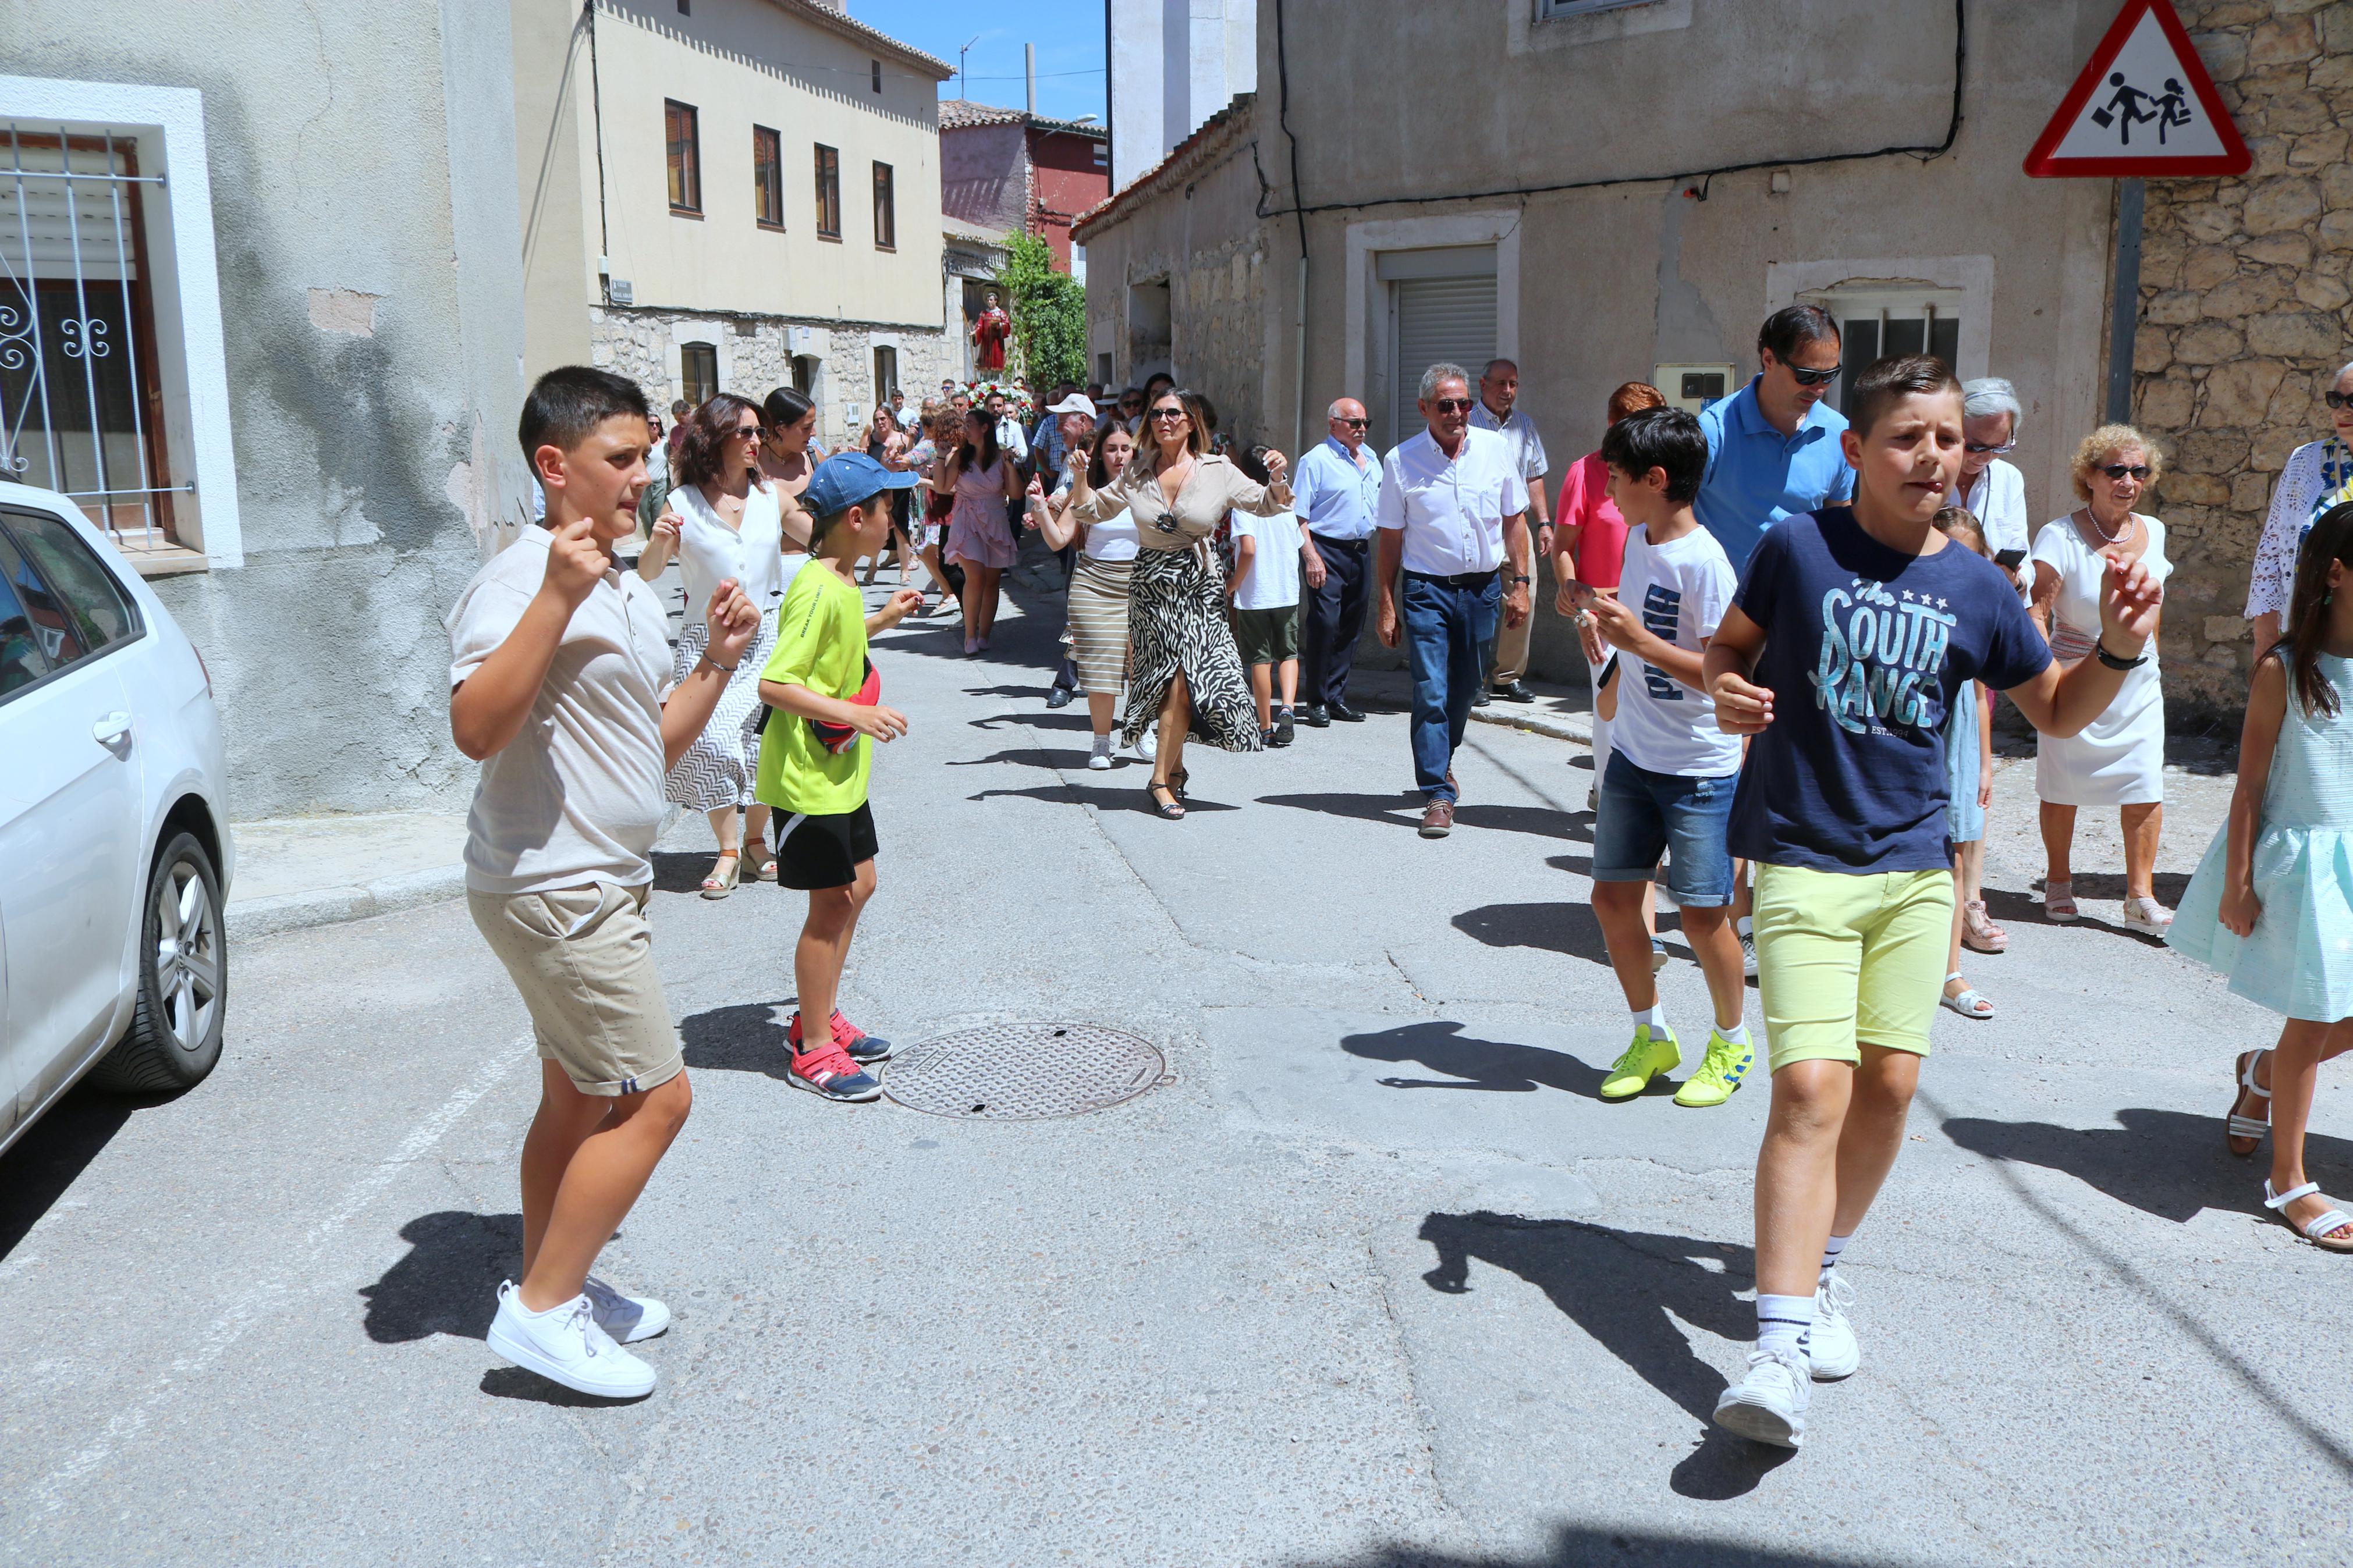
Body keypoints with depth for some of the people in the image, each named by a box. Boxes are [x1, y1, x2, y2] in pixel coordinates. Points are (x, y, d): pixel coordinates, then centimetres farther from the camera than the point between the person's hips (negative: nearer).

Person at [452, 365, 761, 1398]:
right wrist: (559, 596, -35)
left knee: (580, 1097, 18)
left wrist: (717, 661, 5)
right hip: (553, 891, -10)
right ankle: (543, 1311, 4)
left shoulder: (633, 596, 13)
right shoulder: (519, 582, -17)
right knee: (654, 1098, -8)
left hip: (599, 886, 10)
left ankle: (551, 1286, 32)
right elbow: (475, 728, -32)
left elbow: (657, 744, 18)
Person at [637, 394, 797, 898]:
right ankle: (728, 852, 3)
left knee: (766, 742, -1)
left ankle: (756, 840, 20)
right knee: (713, 740, -11)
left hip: (766, 637, 2)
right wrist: (659, 542, -19)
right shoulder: (683, 503, -3)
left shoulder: (772, 495, 4)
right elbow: (648, 574, 0)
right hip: (706, 642, -2)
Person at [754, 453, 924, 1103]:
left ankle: (817, 1017, 31)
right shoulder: (818, 591, -23)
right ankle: (813, 1051, 10)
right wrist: (853, 714, -28)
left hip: (842, 770, 10)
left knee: (858, 886, 17)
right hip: (809, 776, -10)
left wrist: (882, 619, 21)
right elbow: (773, 684, -27)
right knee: (831, 904, -2)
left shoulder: (843, 581, 7)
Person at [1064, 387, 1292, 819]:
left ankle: (1162, 778, 2)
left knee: (1181, 680, -9)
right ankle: (1173, 768, 15)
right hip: (1149, 584, 1)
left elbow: (1266, 505, 4)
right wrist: (1080, 476, -3)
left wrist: (1278, 480, -16)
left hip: (1197, 585, -1)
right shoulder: (1136, 471, 5)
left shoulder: (1218, 471, 0)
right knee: (1178, 679, -1)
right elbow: (1092, 511, 14)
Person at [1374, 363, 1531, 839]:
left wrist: (1520, 581, 5)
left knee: (1464, 690, 14)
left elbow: (1515, 519, 10)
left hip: (1483, 587, 3)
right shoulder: (1401, 461, -4)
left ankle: (1441, 760, 39)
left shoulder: (1495, 448, 2)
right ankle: (1438, 794, -5)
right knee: (1431, 693, -10)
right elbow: (1389, 539, 0)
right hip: (1427, 590, -3)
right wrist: (1386, 605, -2)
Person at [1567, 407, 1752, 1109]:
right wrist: (1610, 617, 12)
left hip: (1699, 767, -8)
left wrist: (1638, 639, -29)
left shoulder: (1703, 563, -19)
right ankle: (1652, 1035, 25)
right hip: (1633, 755, 8)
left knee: (1701, 912, -1)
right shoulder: (1638, 540, 7)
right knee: (1613, 895, 8)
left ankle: (1731, 1043, 23)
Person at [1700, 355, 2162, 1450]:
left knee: (1888, 1085, 6)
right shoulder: (1797, 548, -4)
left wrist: (2118, 649, -3)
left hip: (1915, 867, 4)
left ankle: (1822, 1268, 30)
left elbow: (2055, 711, 15)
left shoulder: (1977, 589, 4)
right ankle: (1780, 1347, -12)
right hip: (1804, 863, -4)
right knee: (1811, 1086, -14)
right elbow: (1730, 644, 10)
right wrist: (1725, 692, -12)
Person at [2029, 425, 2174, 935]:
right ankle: (2058, 884, 24)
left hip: (2138, 682, 4)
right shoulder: (2061, 537, -12)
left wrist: (2143, 651, 19)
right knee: (2062, 786, 4)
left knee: (2146, 787, -3)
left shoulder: (2153, 532, 5)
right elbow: (2038, 610, -18)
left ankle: (2140, 897, 6)